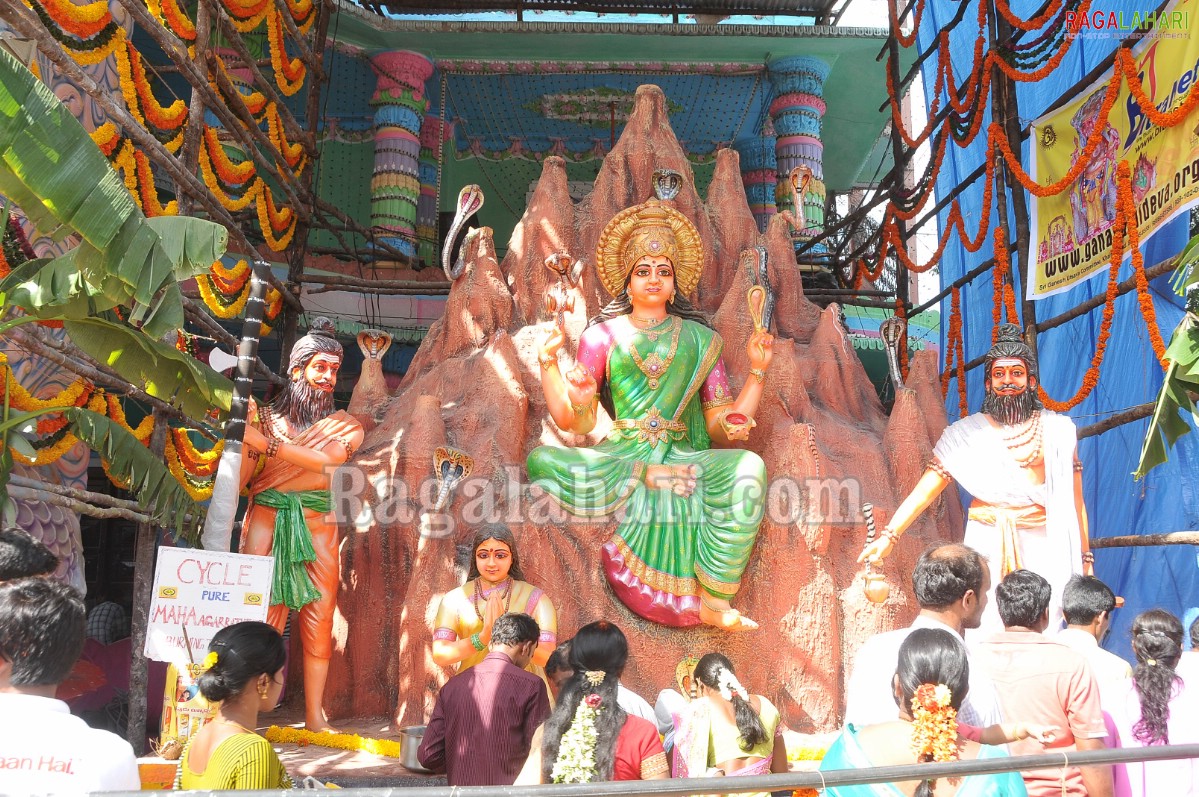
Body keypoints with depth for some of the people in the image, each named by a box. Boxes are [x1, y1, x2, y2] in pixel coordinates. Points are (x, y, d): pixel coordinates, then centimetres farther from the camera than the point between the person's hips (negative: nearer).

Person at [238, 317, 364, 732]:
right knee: (258, 615, -8)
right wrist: (246, 433, -9)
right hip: (267, 522, -1)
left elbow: (326, 459, -11)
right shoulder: (267, 416, 9)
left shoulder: (345, 425, 10)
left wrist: (268, 442, -13)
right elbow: (240, 479, 4)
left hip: (317, 529, 1)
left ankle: (315, 714, 8)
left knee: (318, 619, 1)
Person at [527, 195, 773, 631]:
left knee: (747, 470, -32)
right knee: (541, 461, -29)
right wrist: (548, 363, -7)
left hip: (686, 463, 1)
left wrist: (757, 370, 1)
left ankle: (713, 602, -21)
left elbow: (722, 427, 9)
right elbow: (573, 421, 5)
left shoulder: (700, 339, 16)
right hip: (618, 462, 0)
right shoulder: (603, 334, 13)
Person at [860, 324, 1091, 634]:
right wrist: (889, 536, -11)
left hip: (1040, 549, 0)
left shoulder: (1057, 430, 8)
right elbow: (925, 489, -1)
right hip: (986, 546, 0)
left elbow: (1074, 500, 9)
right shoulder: (966, 433, 7)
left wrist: (1085, 558, 6)